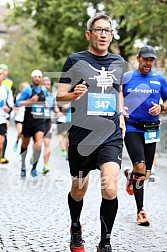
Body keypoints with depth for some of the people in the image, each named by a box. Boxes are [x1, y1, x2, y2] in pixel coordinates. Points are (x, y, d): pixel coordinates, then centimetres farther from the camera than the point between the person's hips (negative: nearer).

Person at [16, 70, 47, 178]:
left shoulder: (44, 90, 10)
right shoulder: (27, 90, -5)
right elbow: (18, 103, -10)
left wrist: (45, 104, 10)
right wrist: (30, 100, -21)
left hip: (40, 122, 2)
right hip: (28, 121, -2)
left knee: (38, 145, -15)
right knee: (25, 145, 10)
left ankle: (34, 168, 0)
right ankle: (23, 167, 29)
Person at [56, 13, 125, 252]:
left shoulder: (118, 61, 10)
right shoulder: (75, 60, -2)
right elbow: (59, 96, -2)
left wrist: (120, 114, 14)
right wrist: (74, 94, -22)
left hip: (112, 136, 2)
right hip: (82, 135, -1)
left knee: (110, 188, -16)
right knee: (78, 191, 12)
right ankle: (76, 228, 42)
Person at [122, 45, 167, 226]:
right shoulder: (125, 78, 2)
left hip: (151, 130, 3)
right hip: (132, 128, -3)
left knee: (146, 173, 8)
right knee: (140, 167, -19)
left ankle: (130, 175, 45)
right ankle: (140, 210, -6)